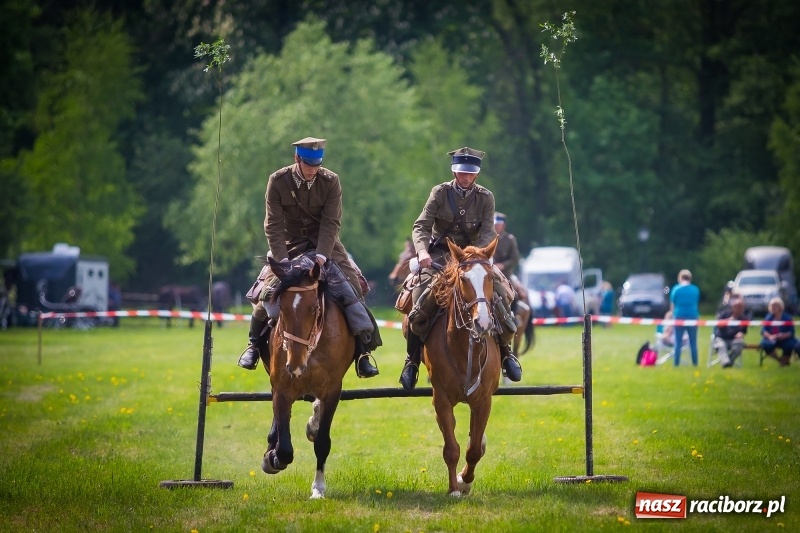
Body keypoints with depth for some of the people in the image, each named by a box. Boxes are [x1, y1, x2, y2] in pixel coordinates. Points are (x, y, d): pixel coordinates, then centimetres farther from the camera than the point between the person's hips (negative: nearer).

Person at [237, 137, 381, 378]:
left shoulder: (331, 182, -11)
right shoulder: (277, 181, -12)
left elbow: (331, 223, -15)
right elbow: (273, 225, -13)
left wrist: (321, 256, -27)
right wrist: (282, 259, -23)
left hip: (324, 245, 0)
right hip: (290, 245, 0)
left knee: (349, 288, -14)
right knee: (268, 289, -14)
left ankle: (363, 349, -7)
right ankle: (254, 344, 9)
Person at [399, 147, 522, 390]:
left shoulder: (485, 197, 0)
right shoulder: (440, 193, -3)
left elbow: (488, 233, -12)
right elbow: (421, 226, -11)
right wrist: (422, 251, -32)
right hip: (439, 256, -2)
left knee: (502, 292, -18)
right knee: (423, 299, -23)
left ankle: (505, 351, 1)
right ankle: (412, 359, -8)